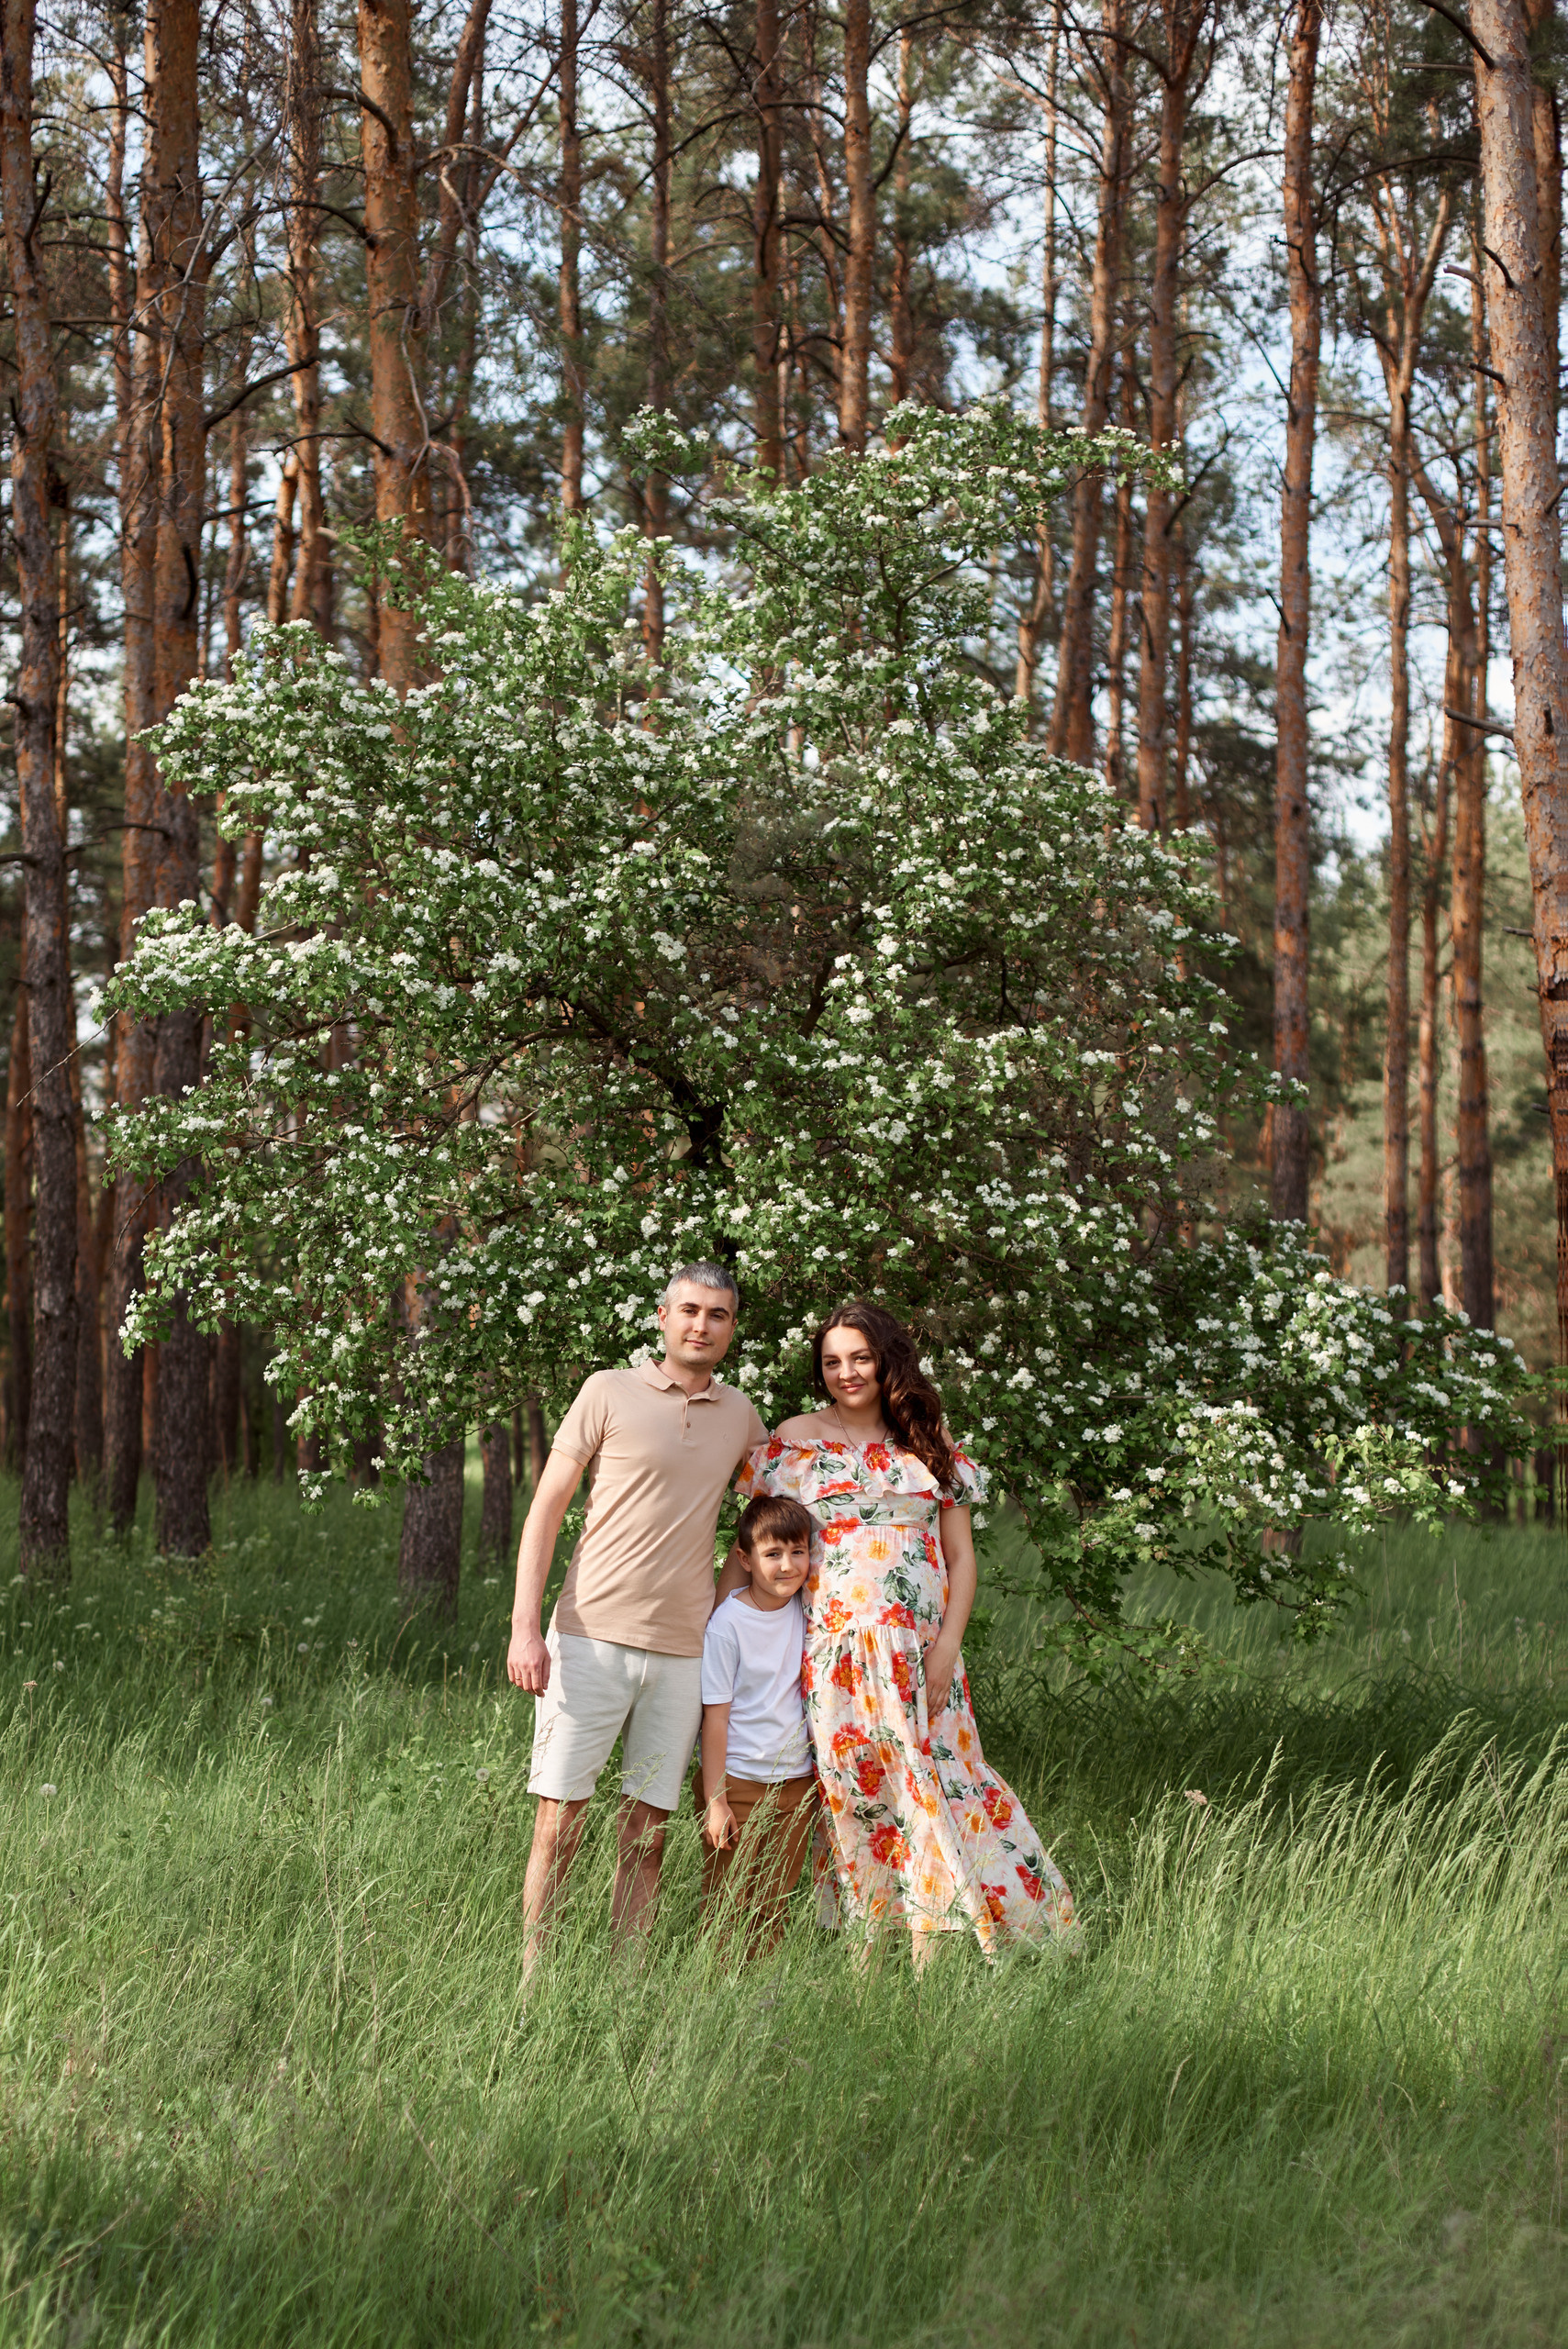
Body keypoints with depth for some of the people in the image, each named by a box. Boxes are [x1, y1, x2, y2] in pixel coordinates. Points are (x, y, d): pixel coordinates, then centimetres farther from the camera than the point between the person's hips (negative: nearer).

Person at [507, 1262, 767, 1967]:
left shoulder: (740, 1414, 12)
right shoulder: (609, 1392, 1)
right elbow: (546, 1508, 0)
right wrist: (525, 1627, -9)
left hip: (683, 1649, 3)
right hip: (592, 1636, -3)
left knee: (647, 1829, 5)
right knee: (560, 1817, -3)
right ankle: (530, 1976, 2)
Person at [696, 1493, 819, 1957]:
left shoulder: (807, 1613, 3)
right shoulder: (727, 1623, -12)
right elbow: (715, 1715, -11)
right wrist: (715, 1800, -12)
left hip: (796, 1782, 5)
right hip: (737, 1783, -5)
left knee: (773, 1910, 9)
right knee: (726, 1908, -2)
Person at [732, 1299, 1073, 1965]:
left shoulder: (930, 1446, 10)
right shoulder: (794, 1442, 5)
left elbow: (961, 1555, 8)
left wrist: (949, 1644, -3)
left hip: (921, 1653, 1)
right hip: (835, 1653, -1)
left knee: (930, 1783, -4)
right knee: (853, 1793, -1)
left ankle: (928, 1968, 0)